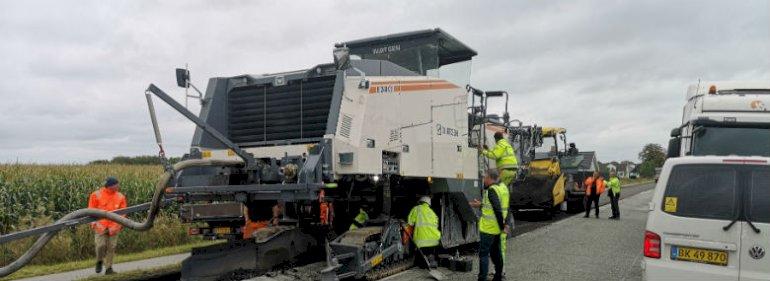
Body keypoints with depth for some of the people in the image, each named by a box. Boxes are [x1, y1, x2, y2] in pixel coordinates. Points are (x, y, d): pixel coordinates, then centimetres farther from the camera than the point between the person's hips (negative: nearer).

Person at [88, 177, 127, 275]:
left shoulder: (120, 197, 4)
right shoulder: (96, 195, -2)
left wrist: (120, 224, -3)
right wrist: (93, 222, -7)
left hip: (113, 227, 2)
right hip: (100, 226, -2)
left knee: (111, 247, 3)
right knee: (101, 245, -10)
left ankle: (109, 268, 14)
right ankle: (99, 261, 20)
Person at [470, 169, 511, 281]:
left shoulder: (492, 190, -19)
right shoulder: (503, 187, 9)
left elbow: (498, 210, -24)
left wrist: (502, 226, -18)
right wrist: (481, 205, 19)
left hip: (489, 228, -9)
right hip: (497, 228, 9)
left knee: (483, 253, -3)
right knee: (496, 252, 18)